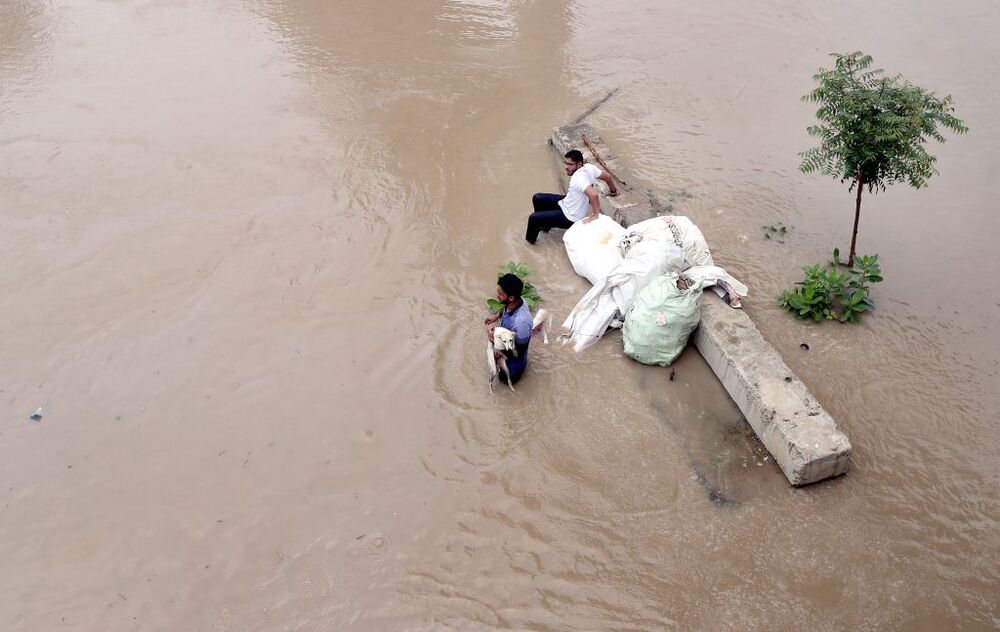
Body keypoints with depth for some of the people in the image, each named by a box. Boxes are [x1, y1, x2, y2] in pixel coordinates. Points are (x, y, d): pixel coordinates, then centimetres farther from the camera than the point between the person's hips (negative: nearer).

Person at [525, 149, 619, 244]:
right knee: (537, 198, 16)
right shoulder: (589, 167, -12)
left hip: (570, 217, -9)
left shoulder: (578, 179, -36)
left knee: (533, 218, -6)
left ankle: (530, 238, 24)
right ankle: (544, 223, 38)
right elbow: (608, 177, -1)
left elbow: (593, 195, -48)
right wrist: (613, 190, 17)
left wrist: (596, 214, -35)